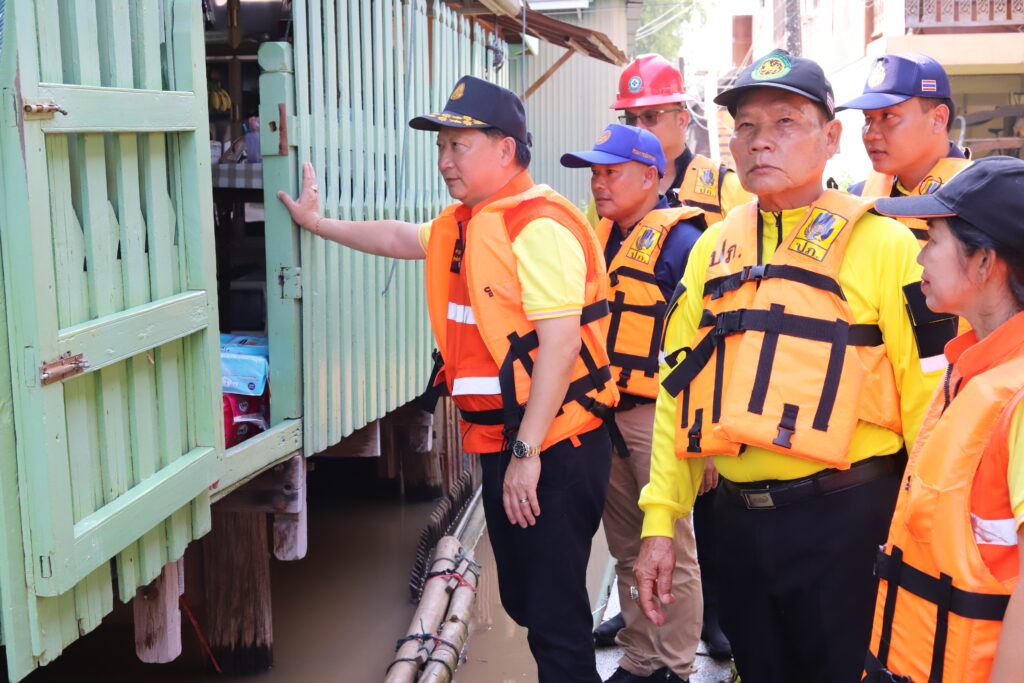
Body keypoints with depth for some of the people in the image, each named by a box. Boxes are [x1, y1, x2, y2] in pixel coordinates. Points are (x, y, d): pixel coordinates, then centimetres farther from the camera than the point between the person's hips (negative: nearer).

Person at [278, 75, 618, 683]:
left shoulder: (539, 226, -17)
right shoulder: (465, 224, 13)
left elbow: (560, 343, -24)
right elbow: (403, 238, 32)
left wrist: (527, 453, -25)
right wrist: (319, 224, 35)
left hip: (554, 448, -10)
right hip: (503, 443, 10)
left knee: (556, 615, -1)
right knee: (522, 600, 21)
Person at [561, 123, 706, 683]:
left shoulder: (678, 239, -11)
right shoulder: (603, 238, 13)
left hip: (656, 415, -8)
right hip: (605, 413, 8)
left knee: (671, 551, 3)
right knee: (627, 549, 16)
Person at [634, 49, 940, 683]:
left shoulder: (883, 244, -7)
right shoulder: (714, 248, 8)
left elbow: (926, 399, -10)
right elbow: (678, 388, 9)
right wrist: (659, 520, 5)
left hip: (844, 518, -5)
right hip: (737, 518, 5)